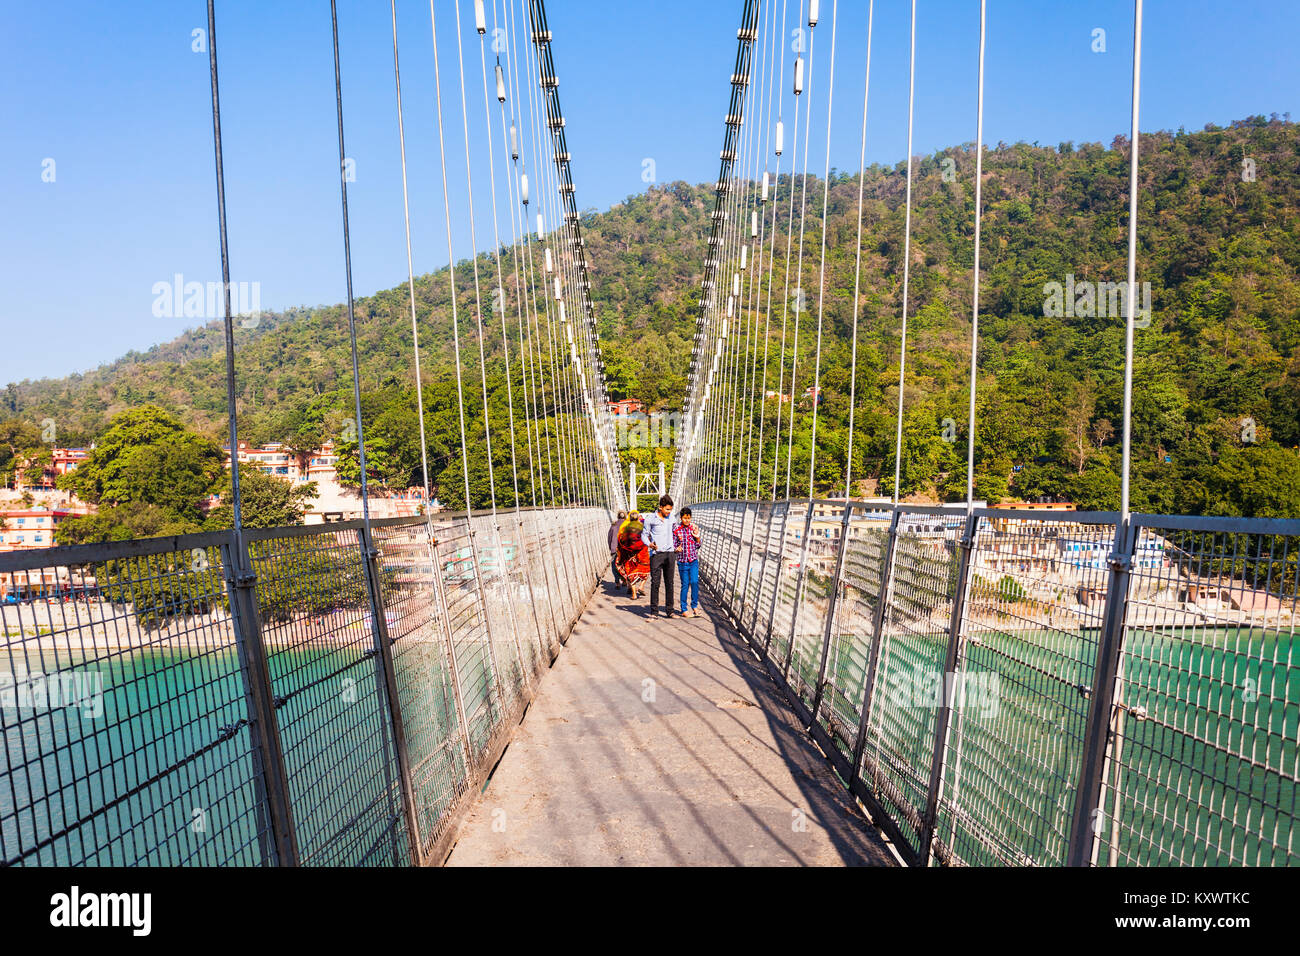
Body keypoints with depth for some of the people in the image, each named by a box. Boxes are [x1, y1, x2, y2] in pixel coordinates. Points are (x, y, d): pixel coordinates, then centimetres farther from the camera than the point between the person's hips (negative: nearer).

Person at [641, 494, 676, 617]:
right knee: (655, 583, -4)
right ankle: (654, 611, 4)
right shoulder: (651, 519, -3)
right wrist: (649, 544, -15)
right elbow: (644, 534, 3)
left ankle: (669, 610, 14)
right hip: (656, 554, -4)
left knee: (669, 583, 7)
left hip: (670, 553, 4)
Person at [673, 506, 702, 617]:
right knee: (685, 585, 1)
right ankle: (684, 610, 11)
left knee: (694, 582, -10)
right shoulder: (676, 530, -4)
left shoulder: (694, 528, 5)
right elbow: (673, 545, 0)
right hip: (682, 561, -2)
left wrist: (697, 537, -7)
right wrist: (677, 549, -21)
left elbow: (698, 546, 10)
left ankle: (695, 606, 7)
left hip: (694, 560, 2)